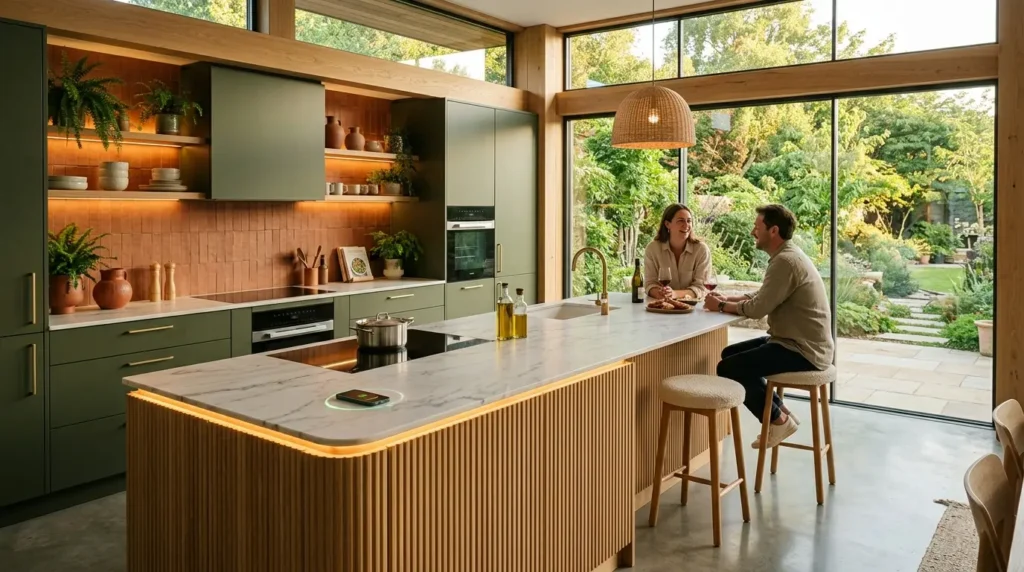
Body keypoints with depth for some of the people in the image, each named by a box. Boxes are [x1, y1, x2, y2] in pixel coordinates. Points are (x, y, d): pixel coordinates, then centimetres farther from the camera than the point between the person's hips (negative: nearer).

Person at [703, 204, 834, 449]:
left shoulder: (785, 261, -21)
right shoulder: (786, 256, 12)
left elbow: (757, 309, -22)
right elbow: (760, 297, 15)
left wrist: (721, 306, -6)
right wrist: (726, 298, 1)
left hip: (804, 350, -11)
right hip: (799, 342, 11)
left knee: (727, 368, -14)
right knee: (730, 354, 15)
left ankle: (778, 419, 3)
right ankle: (780, 411, 17)